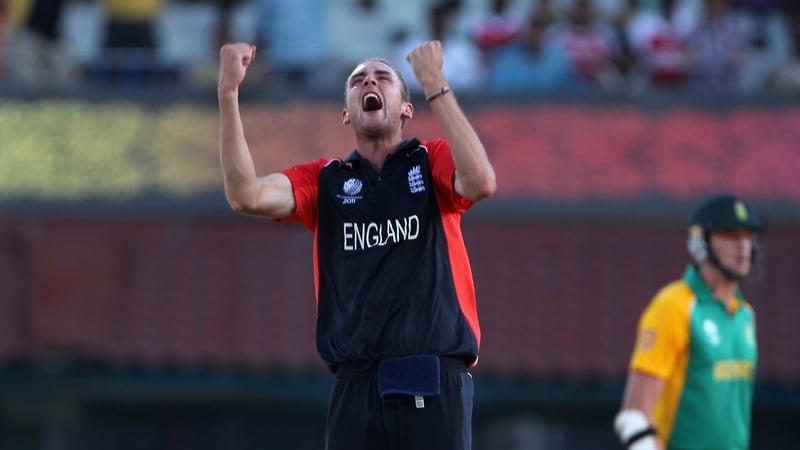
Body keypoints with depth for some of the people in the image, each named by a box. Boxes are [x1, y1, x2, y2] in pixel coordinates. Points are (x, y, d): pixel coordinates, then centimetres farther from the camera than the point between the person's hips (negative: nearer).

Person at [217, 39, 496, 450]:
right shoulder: (325, 180, 13)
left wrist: (435, 86, -16)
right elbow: (246, 195, -3)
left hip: (433, 385, -2)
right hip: (355, 386, 2)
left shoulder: (433, 162, 8)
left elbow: (480, 182, -15)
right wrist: (228, 94, -10)